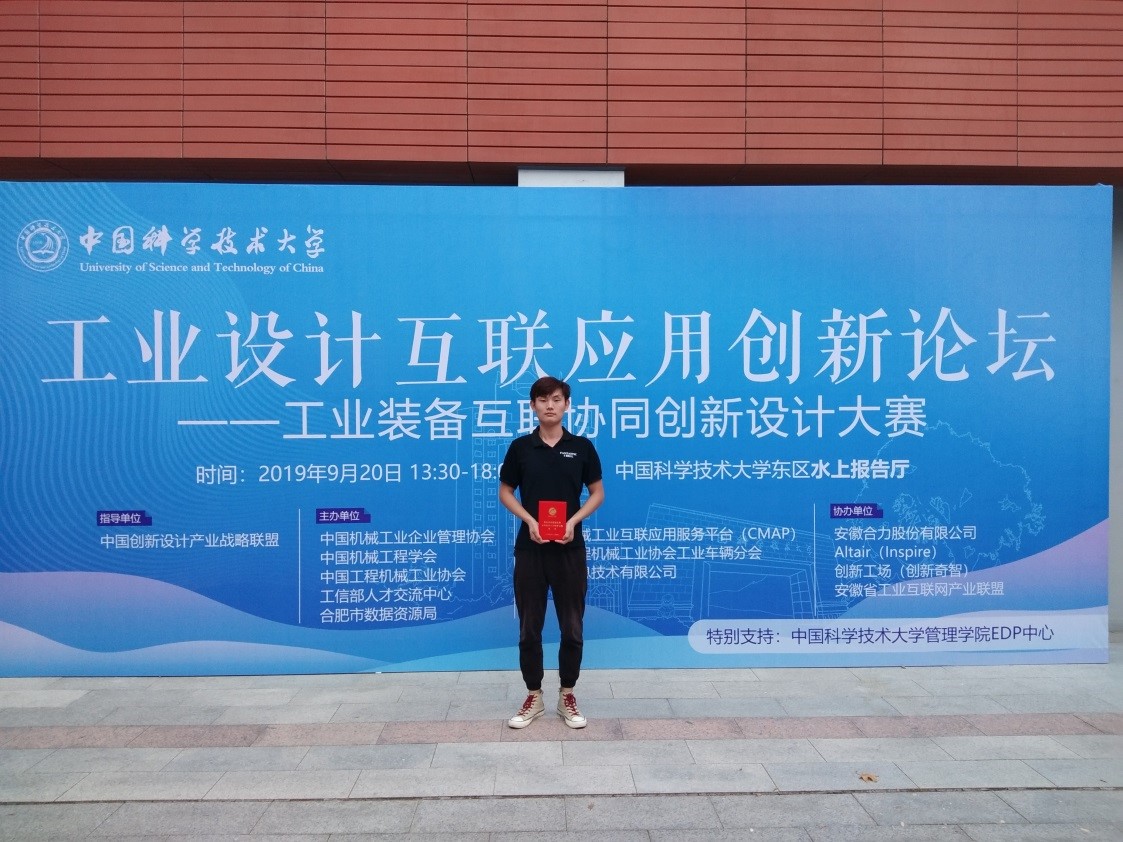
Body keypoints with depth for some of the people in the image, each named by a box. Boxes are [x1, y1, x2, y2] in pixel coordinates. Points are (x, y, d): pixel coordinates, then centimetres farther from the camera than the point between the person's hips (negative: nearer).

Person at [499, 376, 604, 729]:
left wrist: (573, 520, -11)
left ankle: (567, 696, 21)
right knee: (529, 627, 6)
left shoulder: (582, 447, 1)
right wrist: (530, 520, -11)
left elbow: (597, 493, 5)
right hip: (529, 548, 0)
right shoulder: (520, 447, 2)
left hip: (570, 548, 0)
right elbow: (505, 492, 6)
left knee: (572, 627, 6)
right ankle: (534, 696, 20)